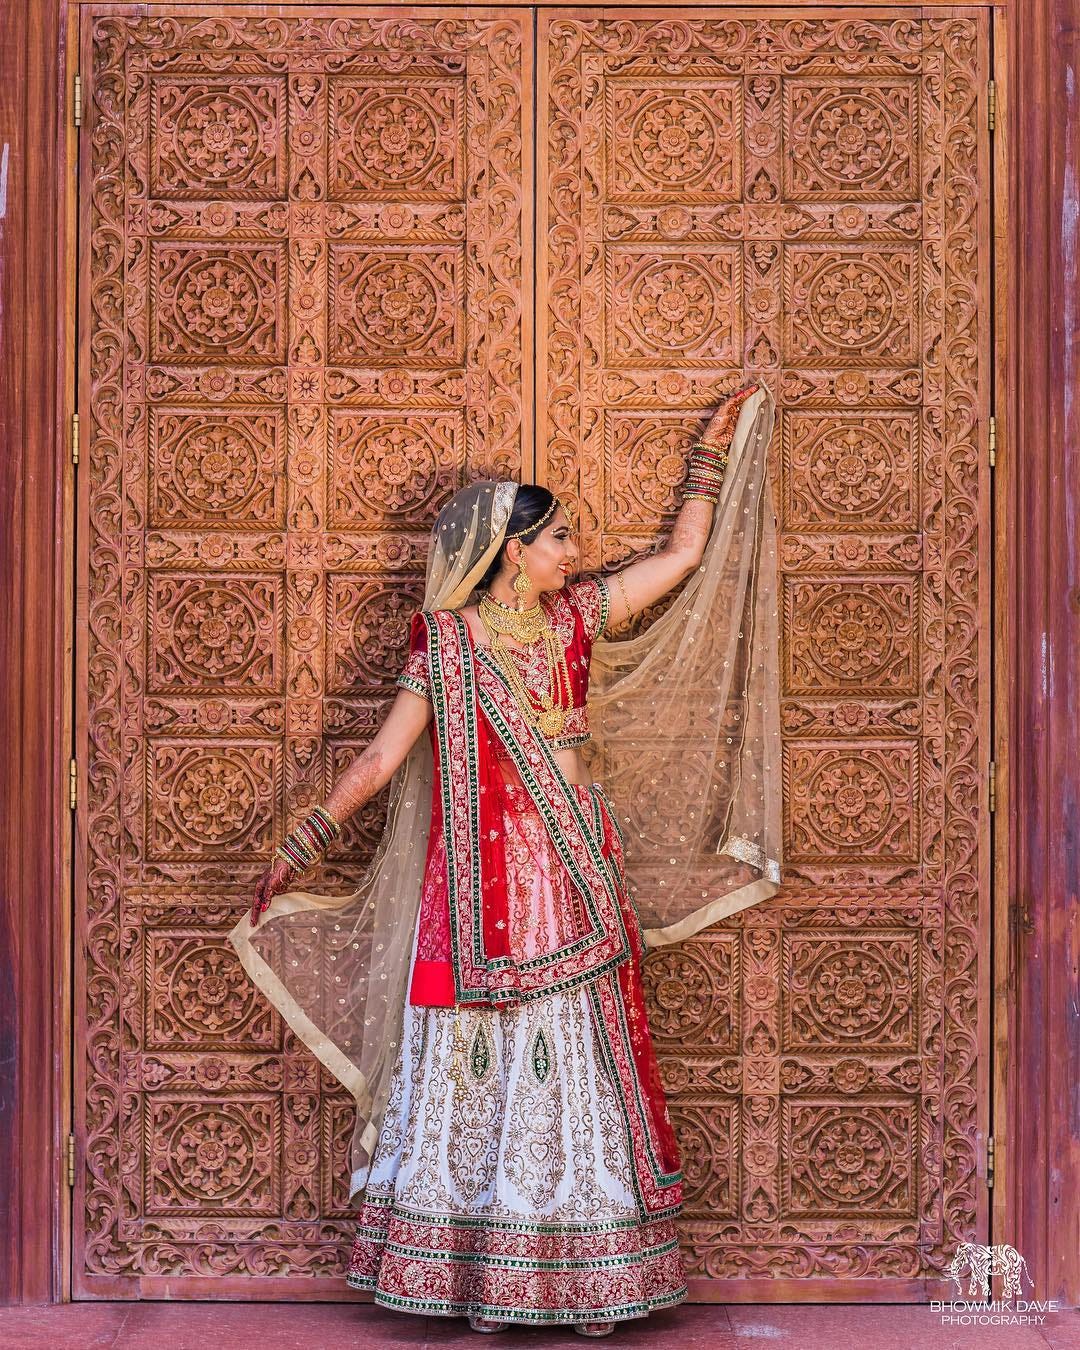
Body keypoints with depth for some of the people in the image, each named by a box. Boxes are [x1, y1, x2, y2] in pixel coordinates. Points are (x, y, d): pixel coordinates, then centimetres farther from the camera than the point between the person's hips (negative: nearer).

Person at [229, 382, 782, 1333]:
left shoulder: (577, 617, 7)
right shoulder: (446, 643, -2)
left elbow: (686, 553, 17)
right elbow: (378, 762, 0)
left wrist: (717, 448, 20)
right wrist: (297, 854, -1)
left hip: (573, 887, 3)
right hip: (481, 889, -3)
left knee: (573, 1065, 5)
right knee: (474, 1069, 2)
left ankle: (585, 1278, 12)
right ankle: (477, 1280, 12)